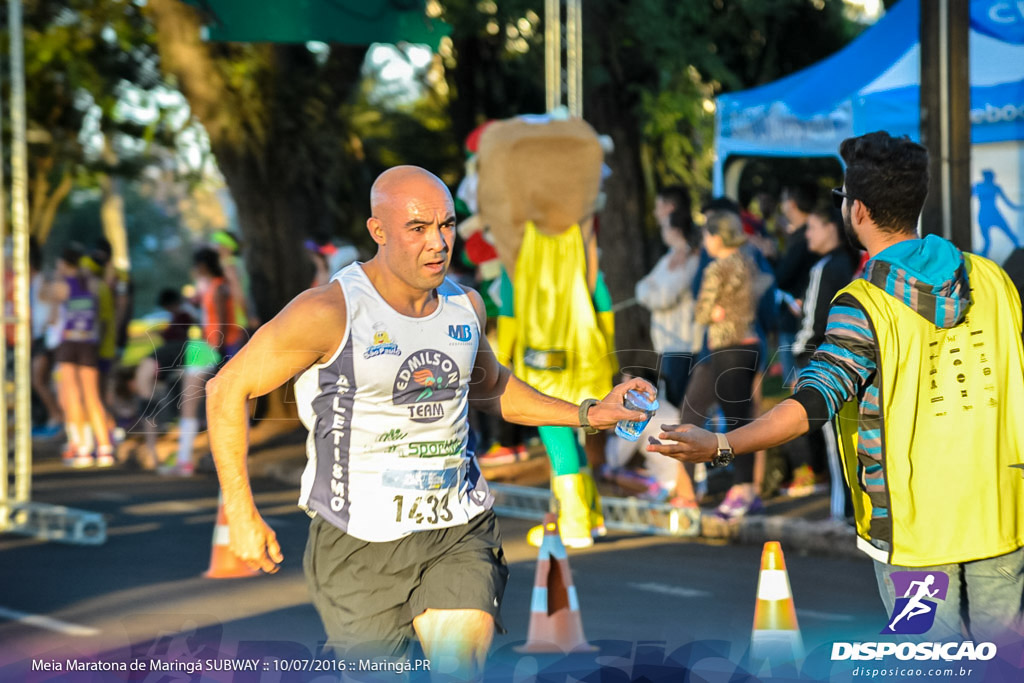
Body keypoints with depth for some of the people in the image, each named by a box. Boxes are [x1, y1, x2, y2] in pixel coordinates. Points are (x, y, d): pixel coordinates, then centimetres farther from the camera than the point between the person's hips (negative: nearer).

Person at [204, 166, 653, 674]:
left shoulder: (466, 305, 6)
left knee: (462, 667, -17)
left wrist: (588, 415, 16)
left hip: (461, 531, 4)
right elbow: (228, 389, -5)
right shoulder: (330, 313, -13)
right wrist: (241, 514, -8)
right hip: (362, 543, -3)